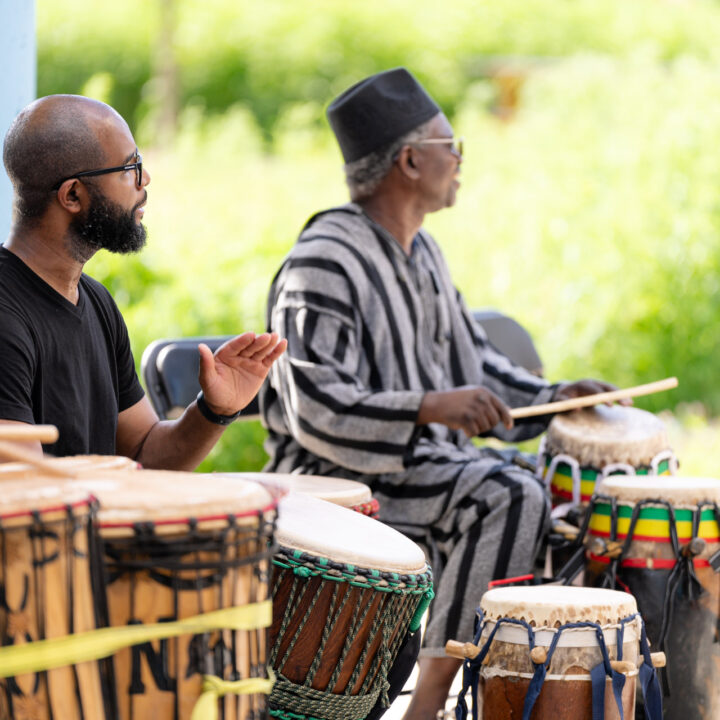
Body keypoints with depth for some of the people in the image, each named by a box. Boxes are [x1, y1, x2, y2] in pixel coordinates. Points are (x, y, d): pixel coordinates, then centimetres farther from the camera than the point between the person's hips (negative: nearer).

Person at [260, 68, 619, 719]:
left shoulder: (420, 250, 13)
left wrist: (552, 397, 7)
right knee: (509, 498, -28)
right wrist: (429, 408, -37)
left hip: (429, 458, 9)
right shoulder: (322, 267, -18)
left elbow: (469, 357, 23)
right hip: (340, 476, -9)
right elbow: (316, 410, -26)